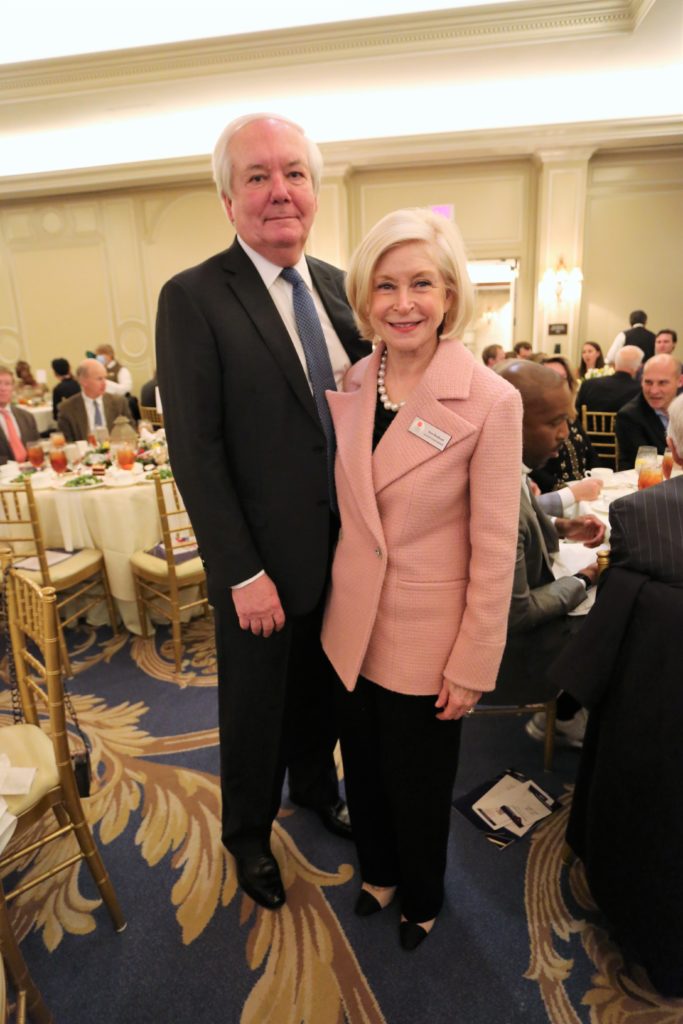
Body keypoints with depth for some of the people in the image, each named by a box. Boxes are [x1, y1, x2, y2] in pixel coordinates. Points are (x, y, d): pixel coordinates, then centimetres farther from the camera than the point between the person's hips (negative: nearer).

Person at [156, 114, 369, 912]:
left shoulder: (337, 287, 5)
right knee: (255, 709, 17)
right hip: (263, 561, -5)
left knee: (322, 690, 25)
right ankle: (249, 834, 46)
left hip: (343, 548, 5)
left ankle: (314, 784, 55)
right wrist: (244, 574, -16)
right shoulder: (192, 298, -13)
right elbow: (194, 451, -16)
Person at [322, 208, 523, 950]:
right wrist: (334, 598, 8)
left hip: (427, 639, -4)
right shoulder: (349, 387, -3)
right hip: (351, 628, 4)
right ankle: (377, 870, 57)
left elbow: (494, 550, -14)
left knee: (419, 785, 20)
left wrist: (472, 667, -10)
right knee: (364, 770, 25)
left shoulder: (490, 402, -18)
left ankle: (420, 900, 53)